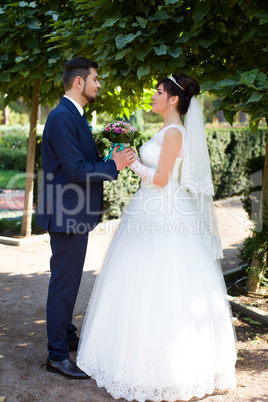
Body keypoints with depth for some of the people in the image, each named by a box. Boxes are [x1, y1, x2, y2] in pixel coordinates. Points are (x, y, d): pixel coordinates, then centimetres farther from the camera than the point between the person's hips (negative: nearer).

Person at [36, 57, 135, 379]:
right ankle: (57, 355, 11)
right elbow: (76, 170, -24)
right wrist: (113, 166, -15)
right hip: (67, 215, -11)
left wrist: (111, 159, 5)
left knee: (68, 280, 21)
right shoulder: (62, 117, -19)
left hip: (74, 215, 11)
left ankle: (66, 337, 37)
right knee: (64, 282, -2)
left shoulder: (74, 115, 15)